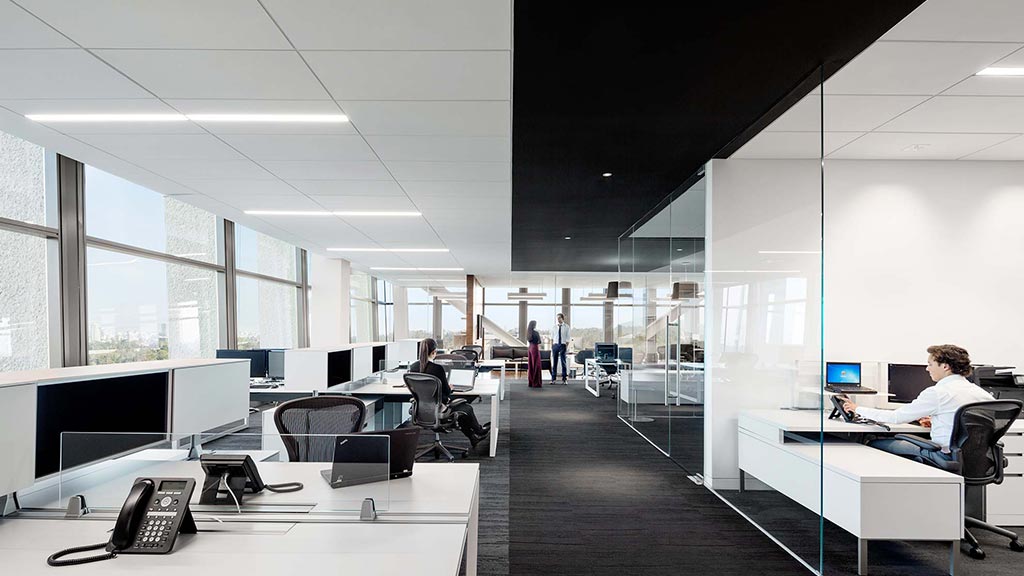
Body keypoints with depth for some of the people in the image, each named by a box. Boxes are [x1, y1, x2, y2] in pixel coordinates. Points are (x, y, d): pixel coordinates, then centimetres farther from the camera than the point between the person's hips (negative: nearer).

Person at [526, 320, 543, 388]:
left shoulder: (528, 332, 7)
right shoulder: (536, 333, -13)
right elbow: (539, 342, -7)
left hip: (530, 348, 7)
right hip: (535, 349, -7)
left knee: (530, 365, 11)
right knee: (536, 365, -2)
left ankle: (530, 382, 15)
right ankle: (535, 383, -2)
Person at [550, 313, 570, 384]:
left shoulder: (566, 327, 0)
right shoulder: (554, 327, 7)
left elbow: (567, 338, -1)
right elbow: (552, 338, 9)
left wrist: (566, 347, -8)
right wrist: (551, 346, 2)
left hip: (563, 345, -2)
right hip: (555, 345, 2)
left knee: (563, 362, 2)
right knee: (554, 362, 5)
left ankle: (564, 379, 10)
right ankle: (553, 378, 13)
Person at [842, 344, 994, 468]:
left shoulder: (938, 393, -16)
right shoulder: (980, 391, 6)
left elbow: (896, 417, -11)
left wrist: (858, 409, 2)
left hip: (947, 459, -9)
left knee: (875, 444, -2)